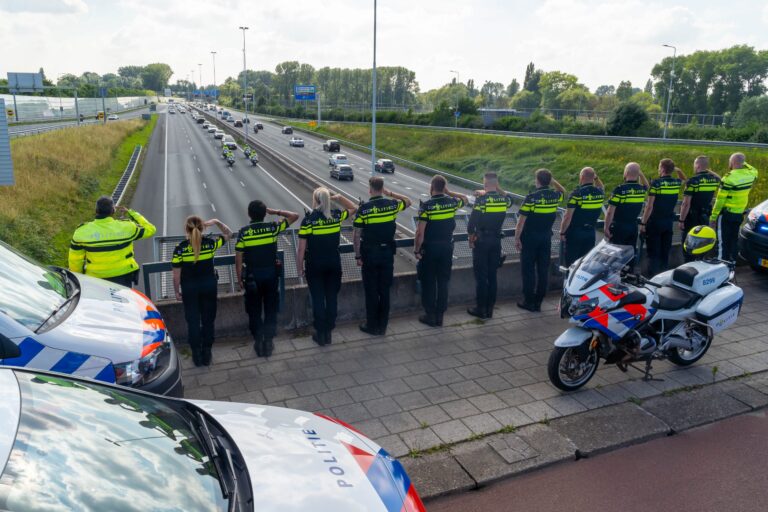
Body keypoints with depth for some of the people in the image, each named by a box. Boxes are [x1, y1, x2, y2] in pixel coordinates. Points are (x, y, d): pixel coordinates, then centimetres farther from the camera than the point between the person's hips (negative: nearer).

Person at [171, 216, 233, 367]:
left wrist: (177, 292, 5)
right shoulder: (210, 243, -11)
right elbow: (228, 234, 7)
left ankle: (197, 355, 19)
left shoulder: (180, 248, -14)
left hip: (189, 288, -1)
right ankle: (206, 354, 20)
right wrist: (216, 222, -6)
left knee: (193, 321, 11)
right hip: (209, 286, 1)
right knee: (208, 320, 13)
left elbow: (176, 275, -9)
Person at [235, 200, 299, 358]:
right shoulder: (273, 228, -9)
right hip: (271, 274, 1)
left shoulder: (243, 232, -9)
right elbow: (294, 216, 2)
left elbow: (238, 259, -8)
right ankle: (269, 342, 17)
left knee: (254, 311, 12)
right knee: (270, 310, 12)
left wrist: (239, 279, 2)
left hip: (252, 276, -1)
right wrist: (275, 212, 5)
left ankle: (258, 342, 17)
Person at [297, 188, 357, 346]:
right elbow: (353, 208, 17)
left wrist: (299, 267, 0)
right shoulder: (336, 215, -5)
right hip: (334, 263, 3)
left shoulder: (308, 219, -13)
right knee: (332, 297, 11)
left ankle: (320, 334, 15)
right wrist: (339, 197, 6)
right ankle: (329, 333, 20)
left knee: (318, 299, 7)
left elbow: (301, 249, -12)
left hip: (314, 265, -2)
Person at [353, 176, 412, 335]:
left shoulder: (363, 208, -12)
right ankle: (383, 326, 19)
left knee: (371, 291, 7)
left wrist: (358, 256, -1)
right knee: (385, 290, 11)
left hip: (369, 253, -3)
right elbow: (408, 202, 19)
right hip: (387, 252, 3)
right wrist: (391, 193, 14)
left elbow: (357, 236, -10)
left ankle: (372, 326, 15)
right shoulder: (392, 204, -4)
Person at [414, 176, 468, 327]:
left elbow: (420, 232, -17)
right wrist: (448, 192, 15)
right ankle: (440, 316, 18)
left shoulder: (426, 205, -15)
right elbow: (465, 199, 23)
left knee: (428, 283, 8)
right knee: (443, 282, 12)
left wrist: (417, 249, -7)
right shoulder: (452, 202, -2)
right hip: (447, 247, 4)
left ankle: (430, 315, 13)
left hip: (430, 248, -4)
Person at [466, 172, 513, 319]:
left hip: (481, 241, -5)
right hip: (496, 241, 5)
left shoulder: (481, 200, -14)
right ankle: (490, 309, 17)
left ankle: (480, 308, 10)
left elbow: (472, 222, -14)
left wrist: (470, 238, 1)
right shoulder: (504, 199, 0)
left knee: (480, 276, 3)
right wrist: (498, 190, 20)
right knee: (492, 275, 11)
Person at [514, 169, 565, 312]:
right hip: (546, 237, 5)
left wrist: (517, 238, -7)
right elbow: (562, 191, 27)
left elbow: (521, 221, -15)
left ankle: (529, 302, 7)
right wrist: (552, 180, 16)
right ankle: (538, 302, 14)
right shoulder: (555, 196, 0)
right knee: (543, 270, 8)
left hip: (530, 238, -4)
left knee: (528, 270, 3)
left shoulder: (531, 197, -14)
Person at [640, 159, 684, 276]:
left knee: (653, 253, -2)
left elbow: (649, 206, -16)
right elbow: (684, 180, 31)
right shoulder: (677, 182, 2)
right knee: (665, 252, 13)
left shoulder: (656, 183, -14)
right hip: (669, 222, 5)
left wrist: (643, 223, -11)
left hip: (655, 222, -5)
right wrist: (677, 170, 18)